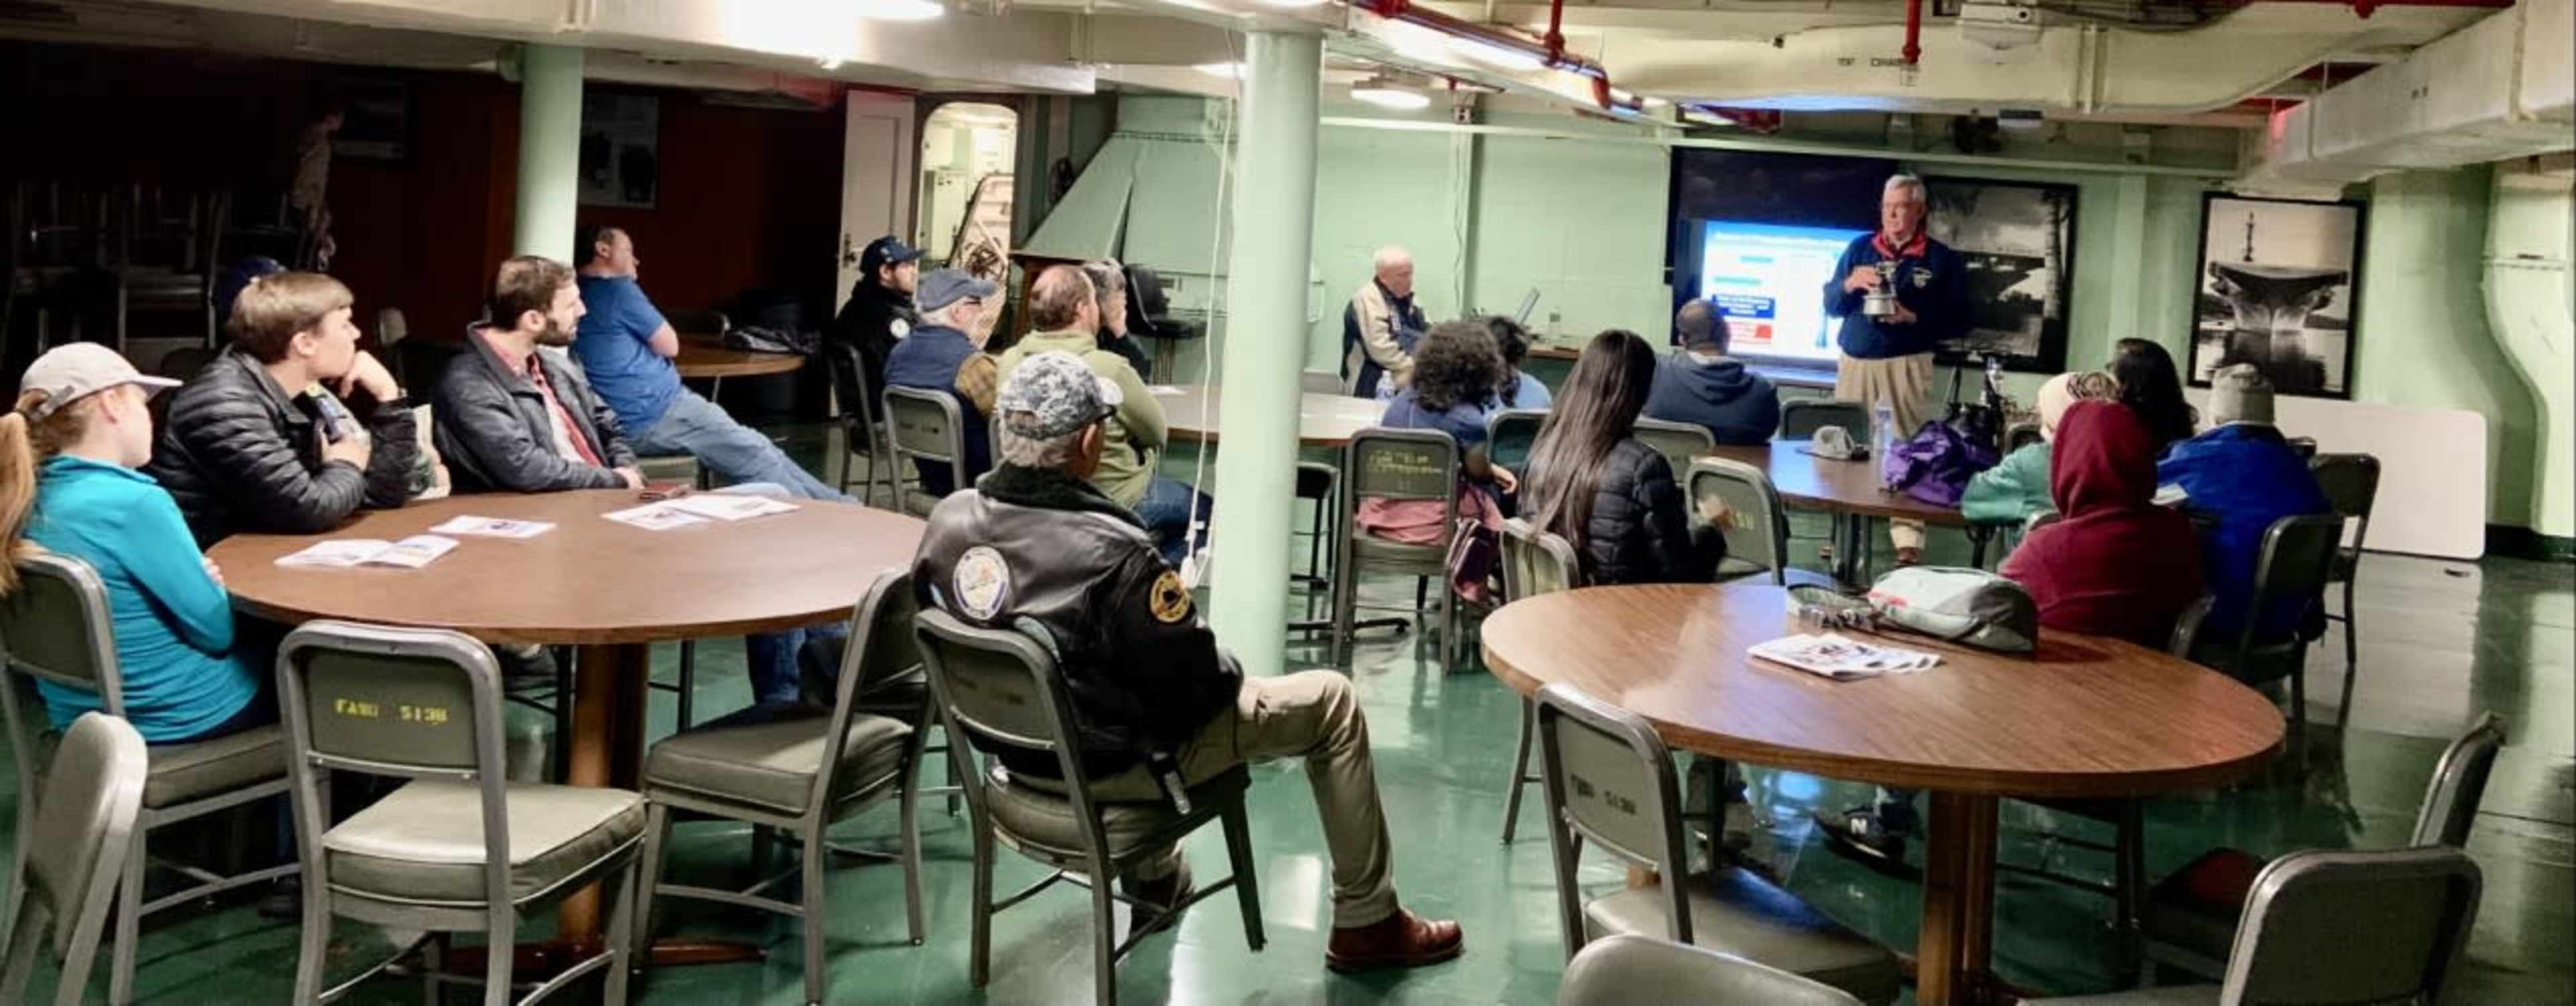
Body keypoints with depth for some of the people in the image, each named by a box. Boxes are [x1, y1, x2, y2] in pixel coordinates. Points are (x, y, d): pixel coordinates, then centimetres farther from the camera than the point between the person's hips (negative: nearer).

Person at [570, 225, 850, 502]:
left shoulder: (579, 296, 15)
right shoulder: (617, 290, -14)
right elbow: (669, 345, -5)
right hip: (654, 414, -10)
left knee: (756, 449, 10)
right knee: (755, 455, -4)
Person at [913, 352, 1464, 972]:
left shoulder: (947, 520, -13)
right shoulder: (1110, 554, -33)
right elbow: (1196, 685, -23)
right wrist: (1230, 671, 2)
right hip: (1112, 765, -7)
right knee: (1332, 701, 7)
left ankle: (1155, 877, 47)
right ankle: (1367, 924, 19)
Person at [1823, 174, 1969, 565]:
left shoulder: (1942, 260, 3)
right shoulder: (1859, 248, 12)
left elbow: (1958, 321, -2)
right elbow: (1830, 304, 10)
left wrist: (1913, 317, -16)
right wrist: (1849, 284, -10)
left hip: (1906, 367, -3)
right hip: (1853, 363, 4)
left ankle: (1908, 540, -12)